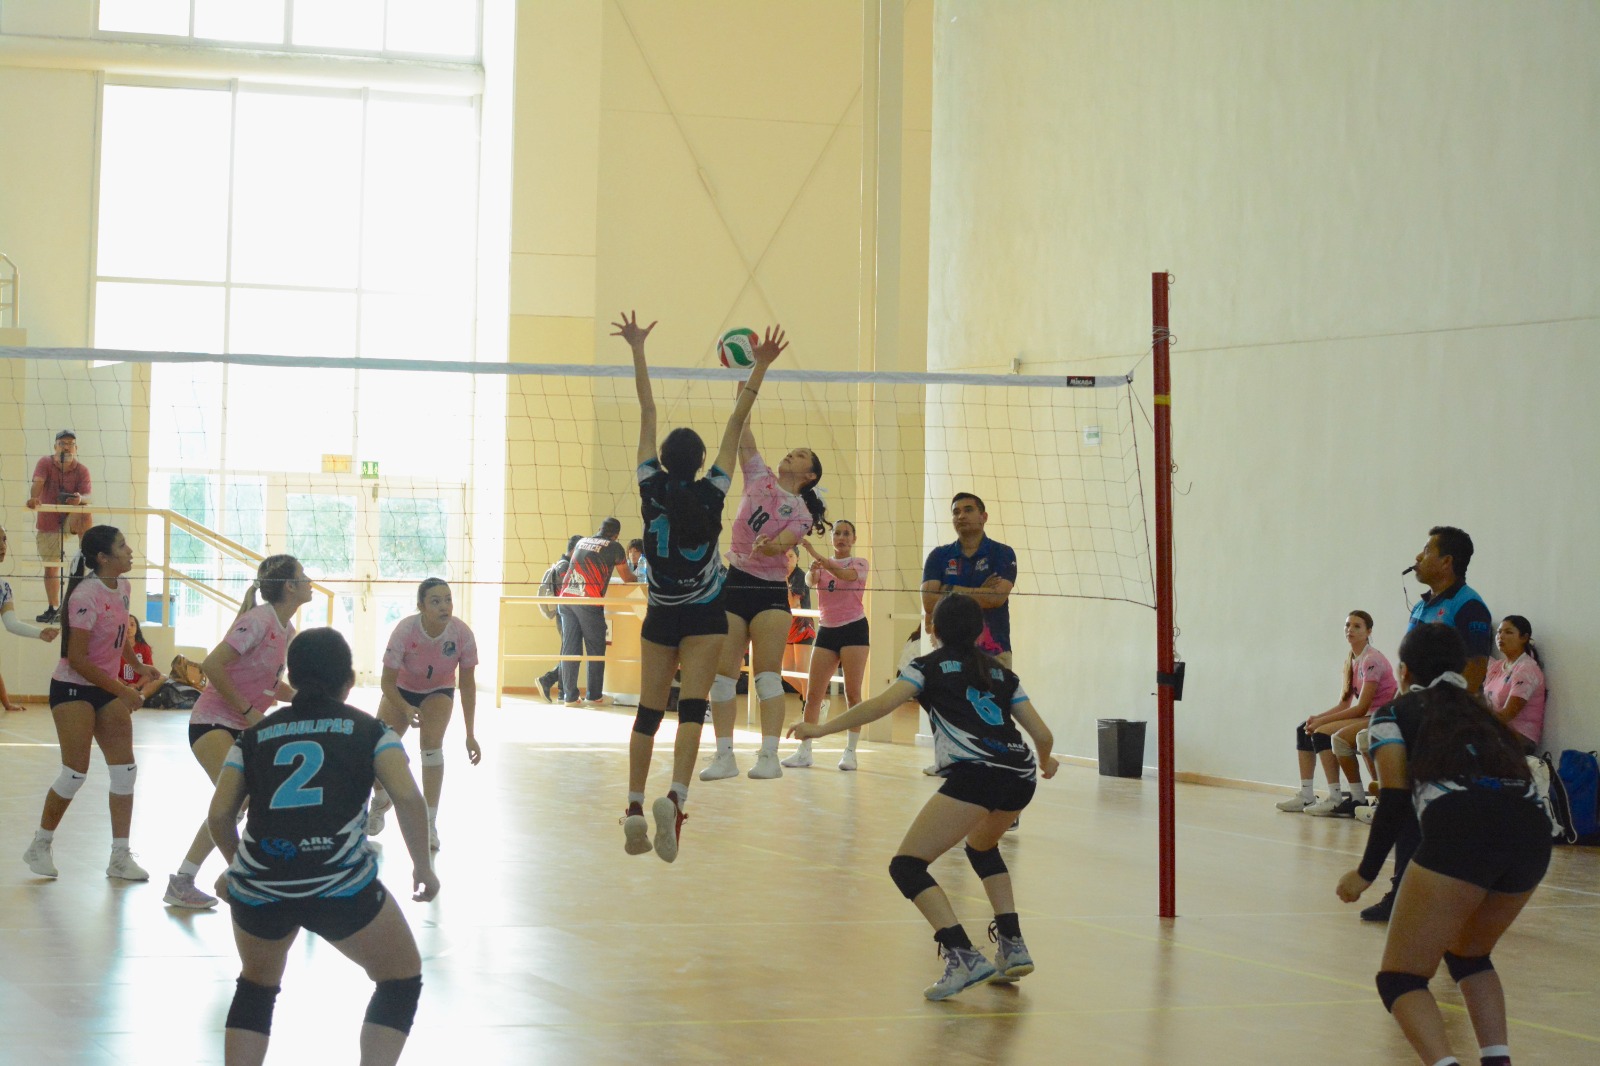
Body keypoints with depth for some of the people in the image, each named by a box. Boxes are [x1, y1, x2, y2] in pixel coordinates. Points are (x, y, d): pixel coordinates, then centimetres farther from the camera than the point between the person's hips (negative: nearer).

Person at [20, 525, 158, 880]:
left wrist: (136, 665, 17)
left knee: (125, 771, 1)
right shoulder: (86, 595, -22)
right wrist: (122, 691, -21)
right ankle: (39, 847, 12)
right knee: (75, 774, -8)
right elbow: (77, 659, -22)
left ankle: (120, 857, 6)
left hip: (107, 689, 8)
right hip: (72, 688, -8)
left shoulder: (123, 588, 2)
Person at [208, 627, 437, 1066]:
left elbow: (220, 815, 10)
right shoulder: (369, 730, 13)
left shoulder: (255, 736, 19)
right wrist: (423, 866, 10)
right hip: (341, 884, -3)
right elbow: (407, 798, -2)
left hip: (257, 885, 3)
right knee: (402, 977, 19)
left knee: (256, 984, 30)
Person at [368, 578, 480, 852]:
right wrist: (406, 710, -45)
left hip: (438, 691, 0)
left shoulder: (462, 634, -30)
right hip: (401, 690, 0)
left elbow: (468, 685, -19)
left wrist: (470, 735, -21)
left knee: (432, 744, -23)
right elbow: (387, 682, -26)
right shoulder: (405, 631, -34)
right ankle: (380, 802, 30)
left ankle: (430, 823, -15)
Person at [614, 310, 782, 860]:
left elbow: (647, 412, -3)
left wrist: (638, 350, 2)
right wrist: (759, 368, -7)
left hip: (660, 617, 2)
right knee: (692, 707, -11)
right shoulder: (711, 494, -10)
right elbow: (737, 423, -9)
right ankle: (674, 796, -31)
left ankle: (635, 807, -2)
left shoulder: (653, 490, -8)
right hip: (704, 616, -2)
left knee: (649, 711, 5)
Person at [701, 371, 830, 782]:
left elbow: (781, 544, -15)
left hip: (770, 590, -3)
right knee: (722, 673, -2)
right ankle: (724, 755, 1)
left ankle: (769, 755, -14)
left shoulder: (801, 512, 2)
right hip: (733, 582, 3)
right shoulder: (760, 477, 10)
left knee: (768, 671, -11)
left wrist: (767, 546, -39)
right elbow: (742, 432, 3)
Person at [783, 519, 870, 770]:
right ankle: (804, 751, 0)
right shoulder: (823, 564, 11)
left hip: (854, 629, -4)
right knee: (813, 694, -2)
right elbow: (810, 581, -10)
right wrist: (812, 571, -35)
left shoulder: (859, 563, 0)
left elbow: (845, 574, -22)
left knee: (852, 693, -7)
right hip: (827, 630, 4)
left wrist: (814, 553, -34)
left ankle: (850, 751, -4)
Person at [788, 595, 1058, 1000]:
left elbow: (880, 704, -2)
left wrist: (820, 728, 0)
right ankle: (1013, 948, 25)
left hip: (974, 775, -6)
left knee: (906, 865, -1)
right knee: (982, 847, 35)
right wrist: (1045, 762, 45)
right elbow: (1043, 734, 23)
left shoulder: (929, 667, 13)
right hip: (1021, 776, 7)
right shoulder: (1001, 672, 25)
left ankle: (963, 956, -19)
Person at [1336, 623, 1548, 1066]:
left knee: (1400, 977, 2)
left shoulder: (1395, 713, 19)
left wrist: (1365, 874, 13)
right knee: (1469, 955, 31)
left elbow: (1395, 801, 7)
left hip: (1461, 828, -5)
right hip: (1534, 829, 5)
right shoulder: (1481, 713, 34)